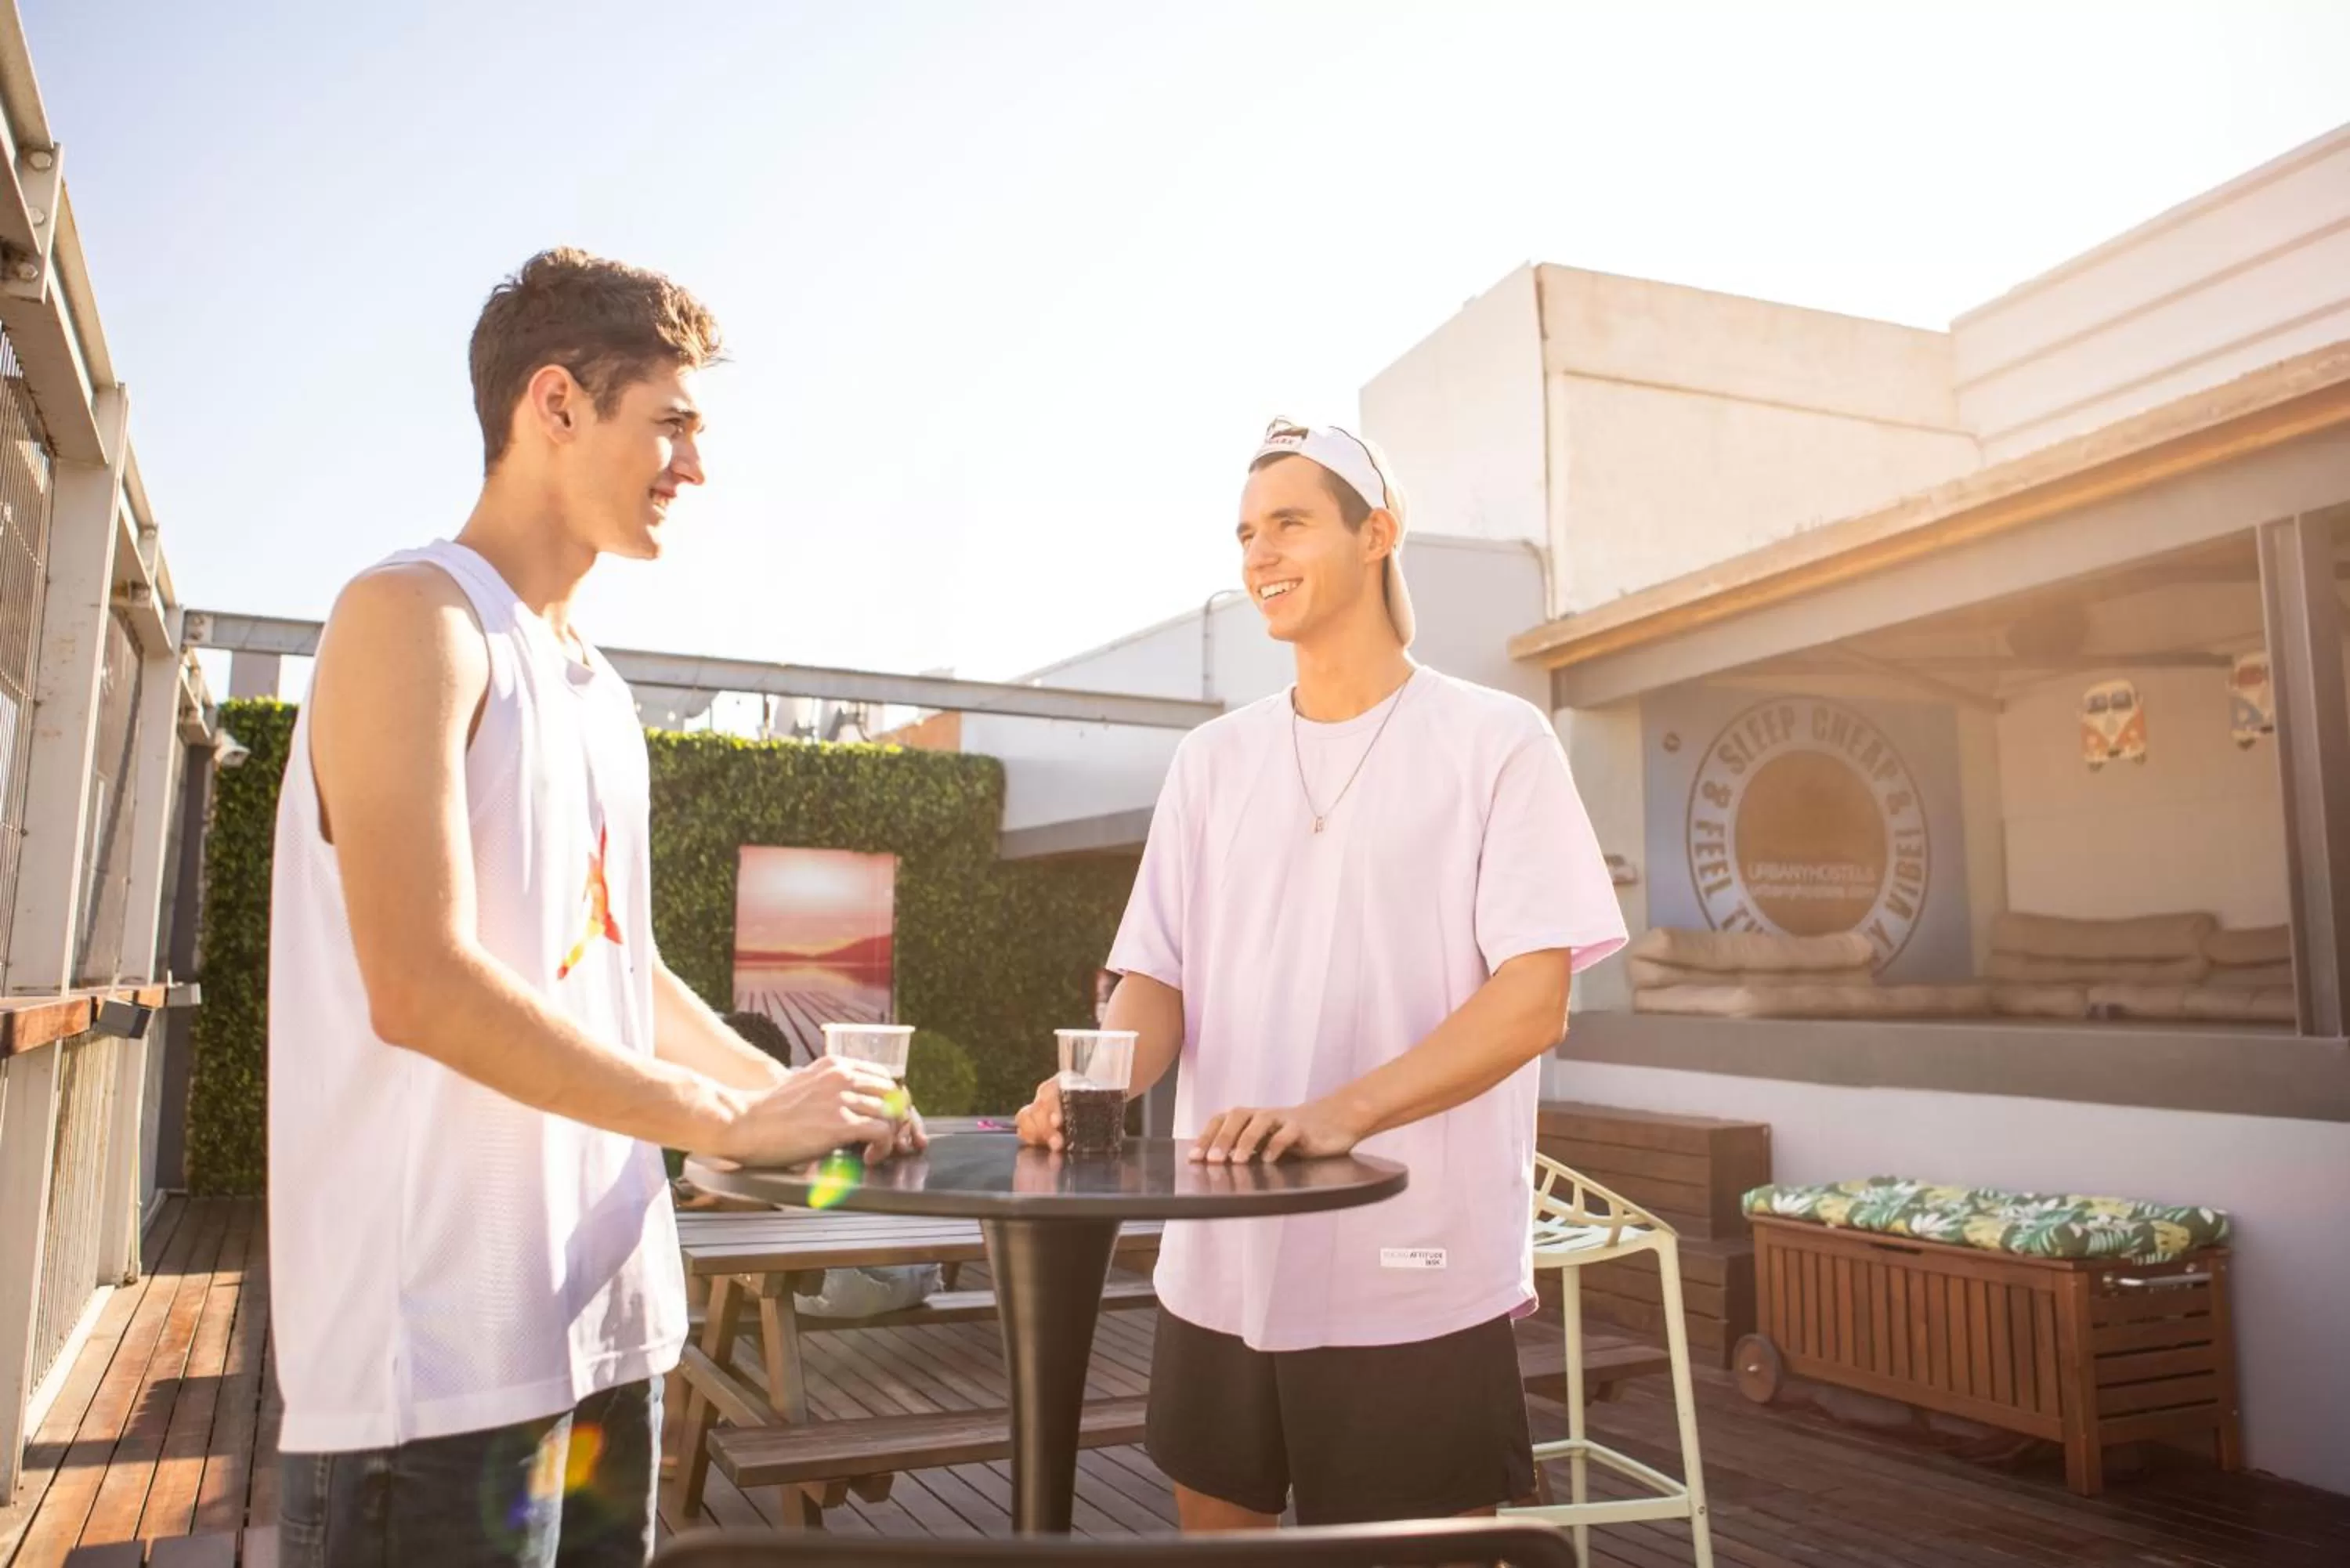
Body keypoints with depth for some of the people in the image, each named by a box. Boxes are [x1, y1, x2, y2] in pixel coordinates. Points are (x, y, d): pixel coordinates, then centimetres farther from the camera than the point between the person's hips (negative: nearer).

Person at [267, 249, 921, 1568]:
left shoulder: (597, 689, 15)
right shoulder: (416, 617, -11)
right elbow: (422, 989, -21)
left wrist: (795, 1090, 9)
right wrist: (736, 1116, -16)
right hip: (442, 1346, -8)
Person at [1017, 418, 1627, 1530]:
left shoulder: (1495, 741, -4)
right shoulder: (1212, 760, 9)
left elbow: (1533, 1003, -12)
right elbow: (1157, 980, 7)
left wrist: (1339, 1114, -26)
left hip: (1418, 1278, -4)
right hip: (1220, 1266, 5)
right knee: (1216, 1522, 18)